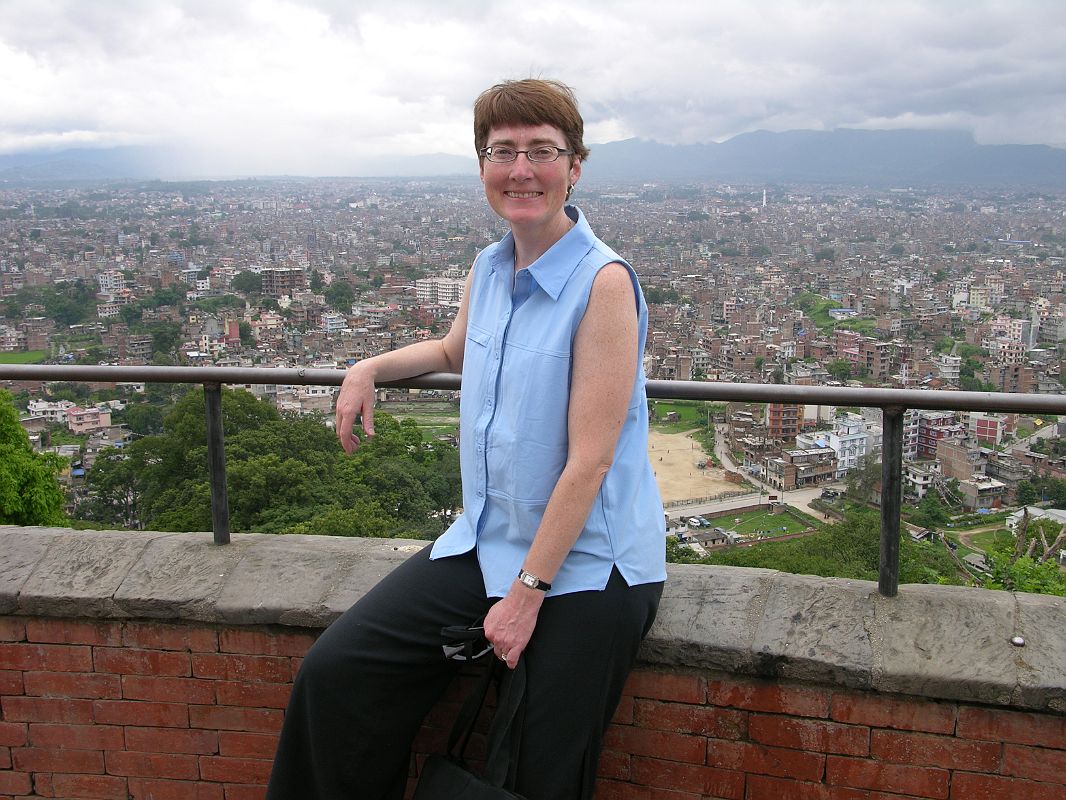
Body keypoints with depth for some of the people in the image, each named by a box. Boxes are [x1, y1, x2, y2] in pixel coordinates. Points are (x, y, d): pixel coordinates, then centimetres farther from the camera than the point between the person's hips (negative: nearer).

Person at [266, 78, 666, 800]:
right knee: (335, 674, -3)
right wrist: (371, 369, 14)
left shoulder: (604, 282, -17)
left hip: (586, 564, -6)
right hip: (485, 544, 7)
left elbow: (589, 460, -19)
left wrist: (528, 591, -17)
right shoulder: (487, 271, 6)